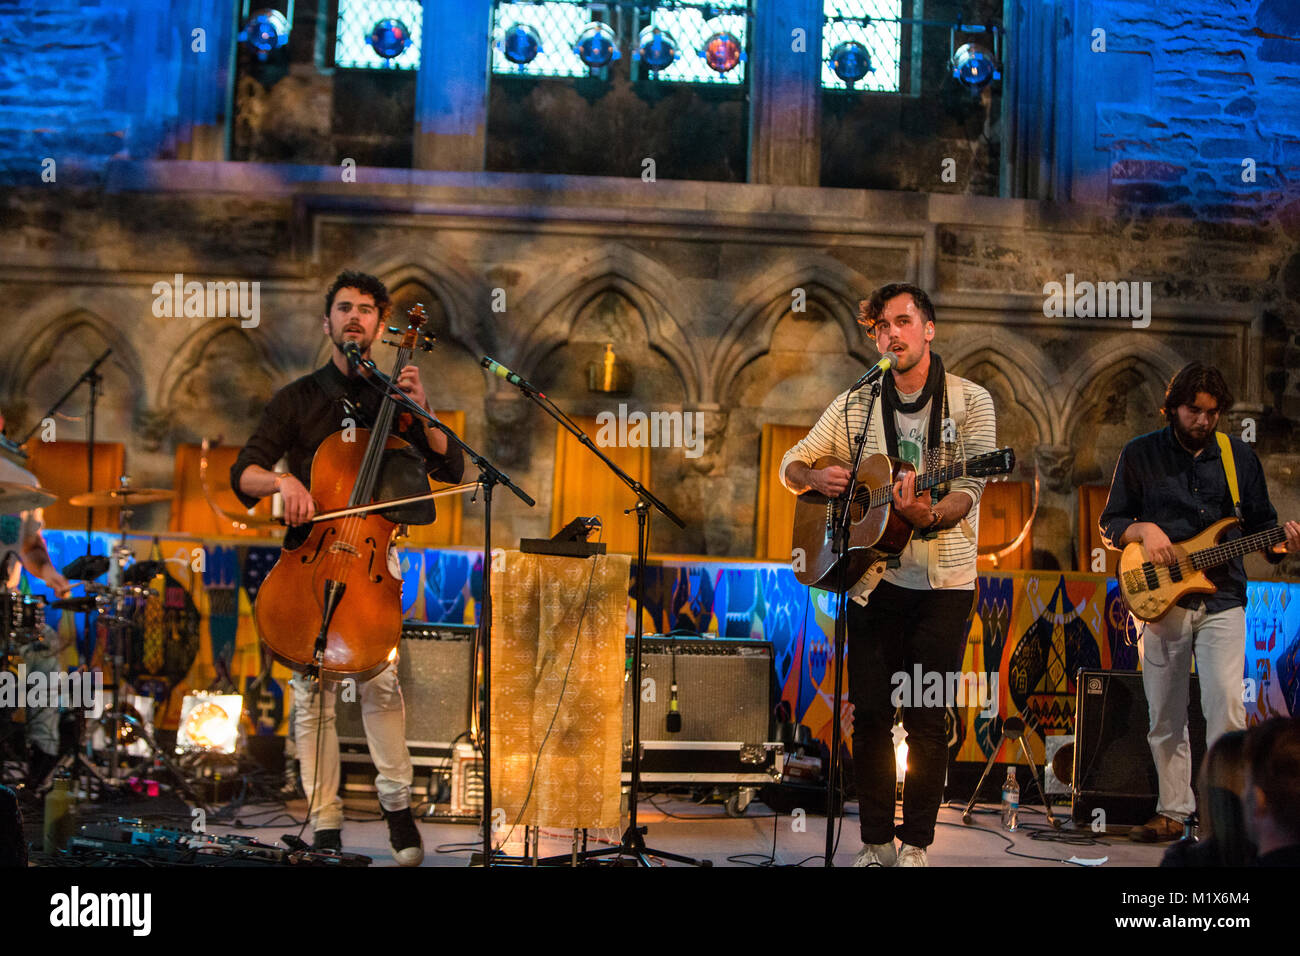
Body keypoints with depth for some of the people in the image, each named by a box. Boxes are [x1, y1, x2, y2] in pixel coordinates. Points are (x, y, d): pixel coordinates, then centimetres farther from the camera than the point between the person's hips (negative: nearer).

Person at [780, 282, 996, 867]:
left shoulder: (970, 403, 0)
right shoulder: (854, 407, 9)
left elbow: (969, 487, -11)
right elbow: (791, 465, 14)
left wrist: (930, 517, -32)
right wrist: (818, 479, -10)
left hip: (942, 582, -3)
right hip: (872, 577, 3)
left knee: (926, 718, -2)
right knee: (870, 713, 3)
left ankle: (916, 843, 9)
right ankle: (875, 842, 14)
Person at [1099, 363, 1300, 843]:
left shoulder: (1239, 456, 8)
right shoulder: (1140, 454, 5)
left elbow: (1261, 524, 14)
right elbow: (1109, 525, 7)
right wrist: (1145, 530, -12)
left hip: (1221, 600, 0)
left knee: (1226, 703, -15)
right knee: (1165, 717, 5)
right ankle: (1173, 812, 17)